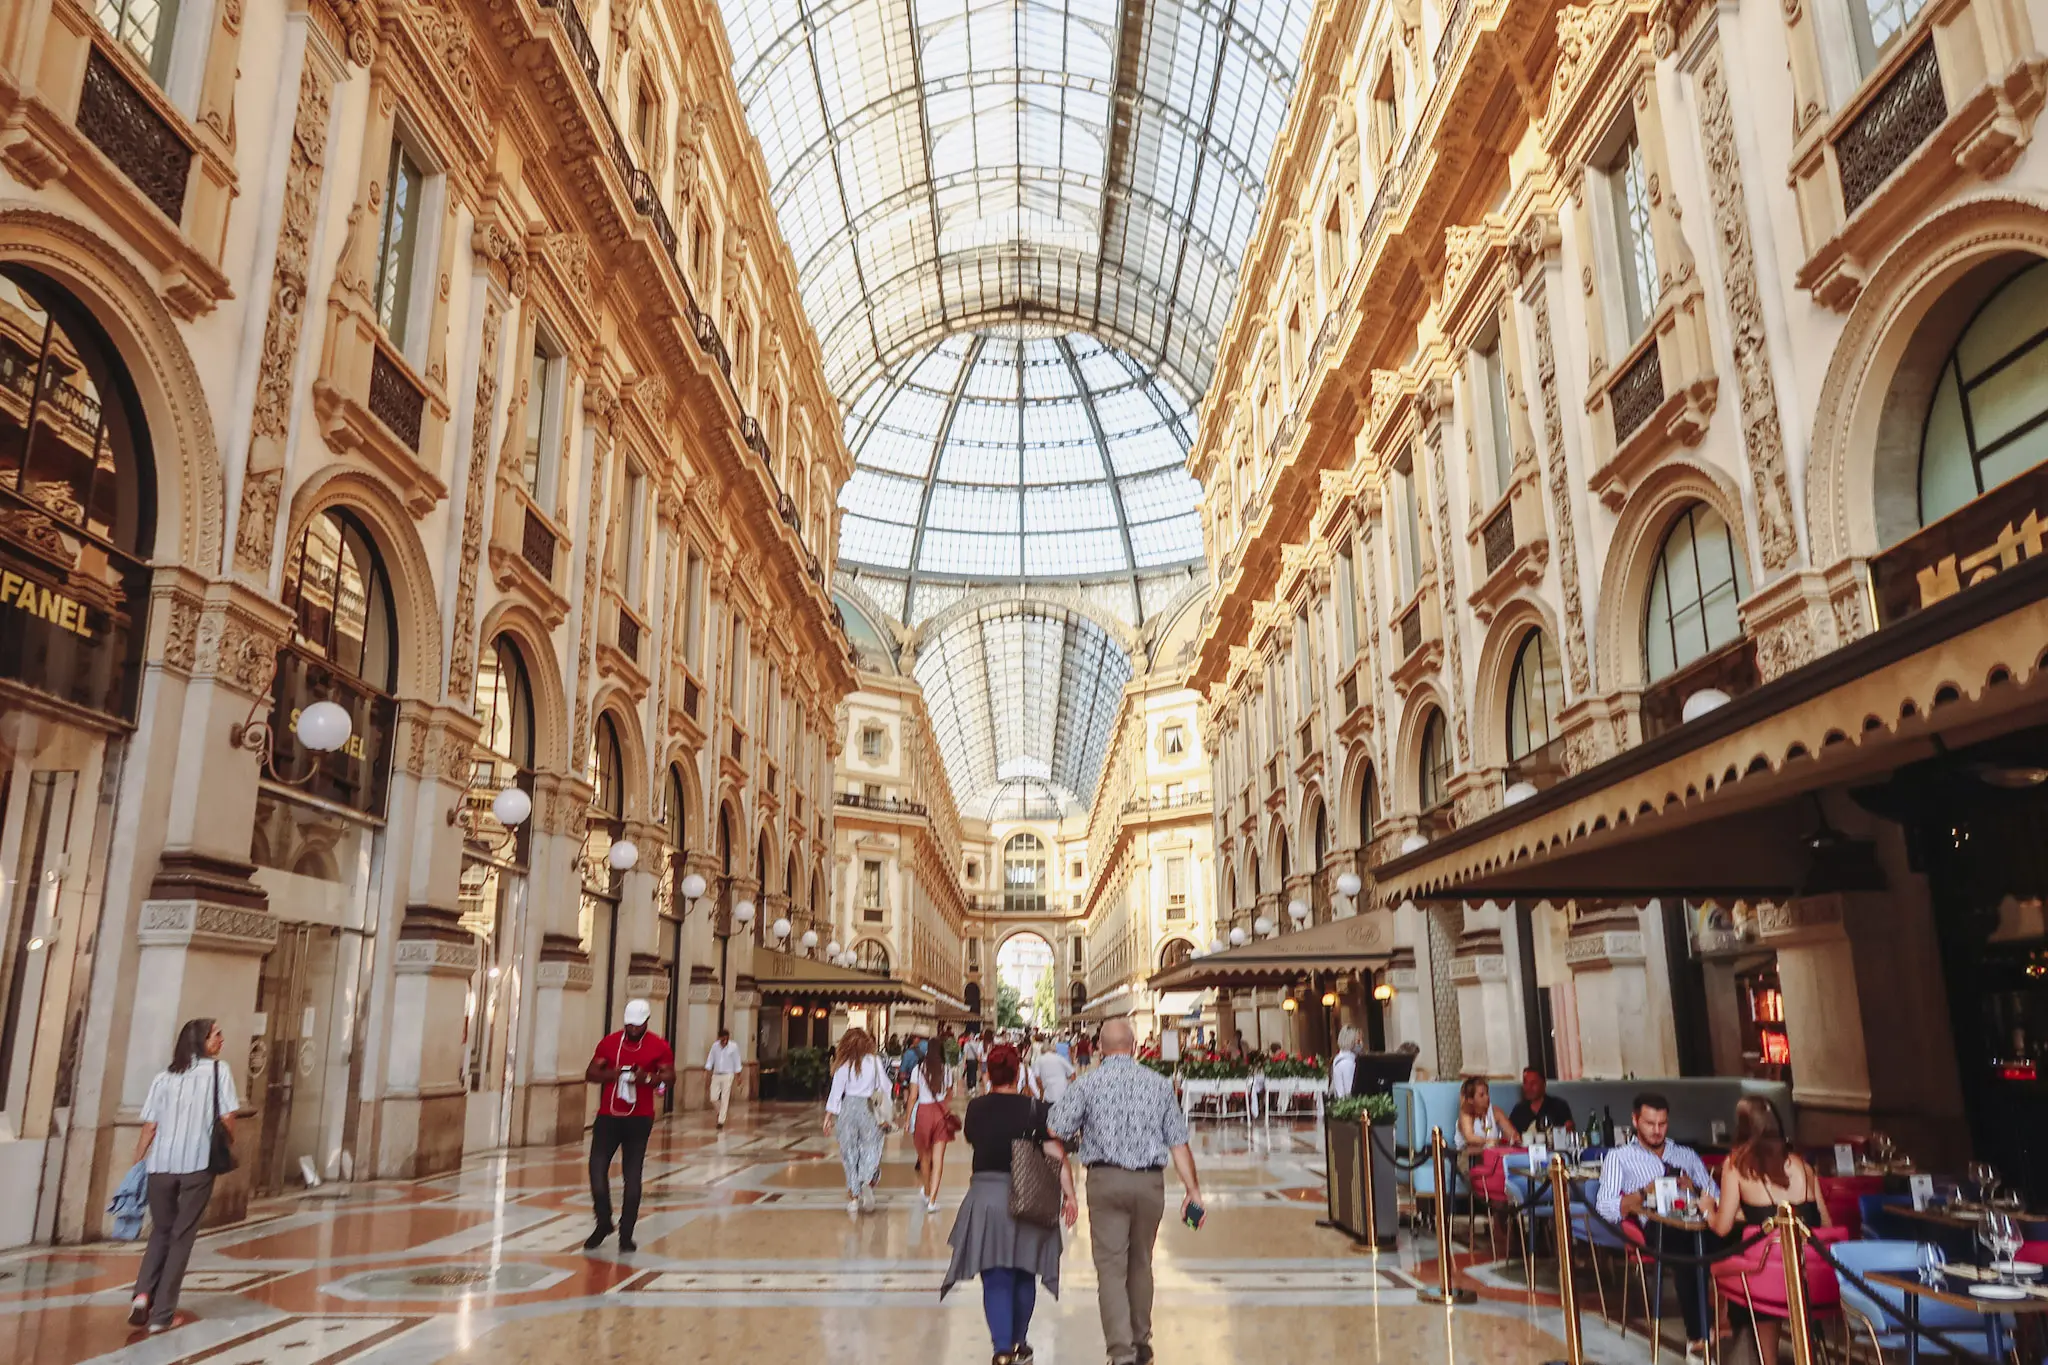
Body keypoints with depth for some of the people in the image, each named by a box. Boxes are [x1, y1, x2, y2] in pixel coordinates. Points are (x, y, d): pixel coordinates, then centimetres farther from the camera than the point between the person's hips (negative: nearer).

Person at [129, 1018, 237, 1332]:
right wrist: (229, 1147, 14)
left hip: (160, 1165, 3)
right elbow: (227, 1117, -3)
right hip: (198, 1164, -3)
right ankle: (162, 1314, 8)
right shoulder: (218, 1070, 3)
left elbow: (149, 1127, 5)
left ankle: (142, 1295, 2)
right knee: (182, 1236, 7)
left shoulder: (164, 1076, 12)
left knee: (160, 1231, 21)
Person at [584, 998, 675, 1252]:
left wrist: (648, 1078, -20)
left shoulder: (659, 1046, -1)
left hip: (639, 1119, -2)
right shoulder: (609, 1042, 4)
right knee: (597, 1167, -6)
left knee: (632, 1176, 0)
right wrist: (609, 1074, -16)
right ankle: (604, 1223, 17)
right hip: (608, 1116, 2)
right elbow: (590, 1073, 5)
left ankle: (626, 1233, 12)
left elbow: (670, 1077, -1)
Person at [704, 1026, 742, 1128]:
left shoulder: (733, 1046, -8)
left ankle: (721, 1121, 5)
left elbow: (736, 1061, -2)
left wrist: (738, 1074, -2)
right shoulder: (715, 1046, -1)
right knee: (713, 1098, 2)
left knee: (724, 1099, -2)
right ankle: (721, 1111, 32)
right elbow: (710, 1059, 2)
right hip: (716, 1075, 3)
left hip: (727, 1075, -3)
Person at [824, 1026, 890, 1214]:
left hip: (847, 1107, 1)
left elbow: (836, 1091, 0)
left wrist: (829, 1116, 6)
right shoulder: (874, 1061, 0)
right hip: (867, 1107, -1)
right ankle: (868, 1182, -19)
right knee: (871, 1149, 7)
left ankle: (853, 1197, 9)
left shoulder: (843, 1064, -1)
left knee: (849, 1152, 9)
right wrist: (886, 1112, 12)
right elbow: (884, 1087, 2)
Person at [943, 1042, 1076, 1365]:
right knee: (1024, 1276, 19)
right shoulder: (1035, 1109, -8)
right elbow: (1057, 1155, -11)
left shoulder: (975, 1108, -1)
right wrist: (1069, 1195, -5)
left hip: (984, 1196, 0)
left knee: (995, 1279, 5)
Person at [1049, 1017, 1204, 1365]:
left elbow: (1057, 1134, -6)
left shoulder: (1086, 1083, -2)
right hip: (1150, 1182, 3)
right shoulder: (1159, 1084, 4)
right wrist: (1192, 1189, 4)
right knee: (1141, 1263, 19)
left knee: (1111, 1267, 1)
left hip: (1105, 1180, -3)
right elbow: (1178, 1143, 2)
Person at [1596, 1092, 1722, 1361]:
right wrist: (1644, 1193, -6)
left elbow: (1717, 1197, 21)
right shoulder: (1619, 1157, 21)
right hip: (1656, 1226, -3)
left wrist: (1695, 1189, 0)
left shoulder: (1687, 1155, 33)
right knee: (1686, 1245, -39)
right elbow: (1604, 1208, 6)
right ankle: (1697, 1338, -34)